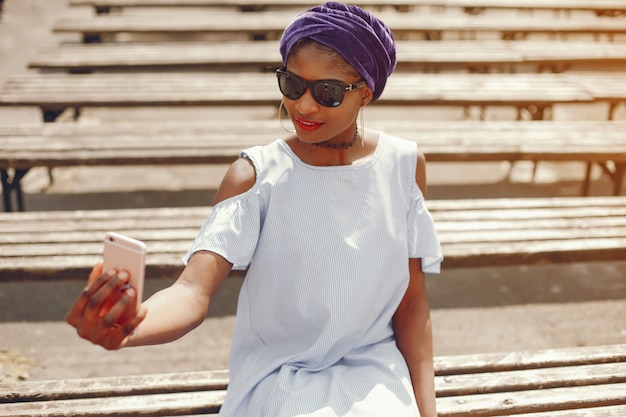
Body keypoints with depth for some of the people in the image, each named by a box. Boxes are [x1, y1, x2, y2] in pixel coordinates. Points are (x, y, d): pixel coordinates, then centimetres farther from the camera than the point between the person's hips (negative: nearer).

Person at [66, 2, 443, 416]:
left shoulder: (404, 164, -3)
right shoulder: (256, 174, -11)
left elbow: (412, 302, 1)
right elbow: (194, 293, -23)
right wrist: (125, 327, -44)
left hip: (374, 366, 2)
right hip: (282, 373, -2)